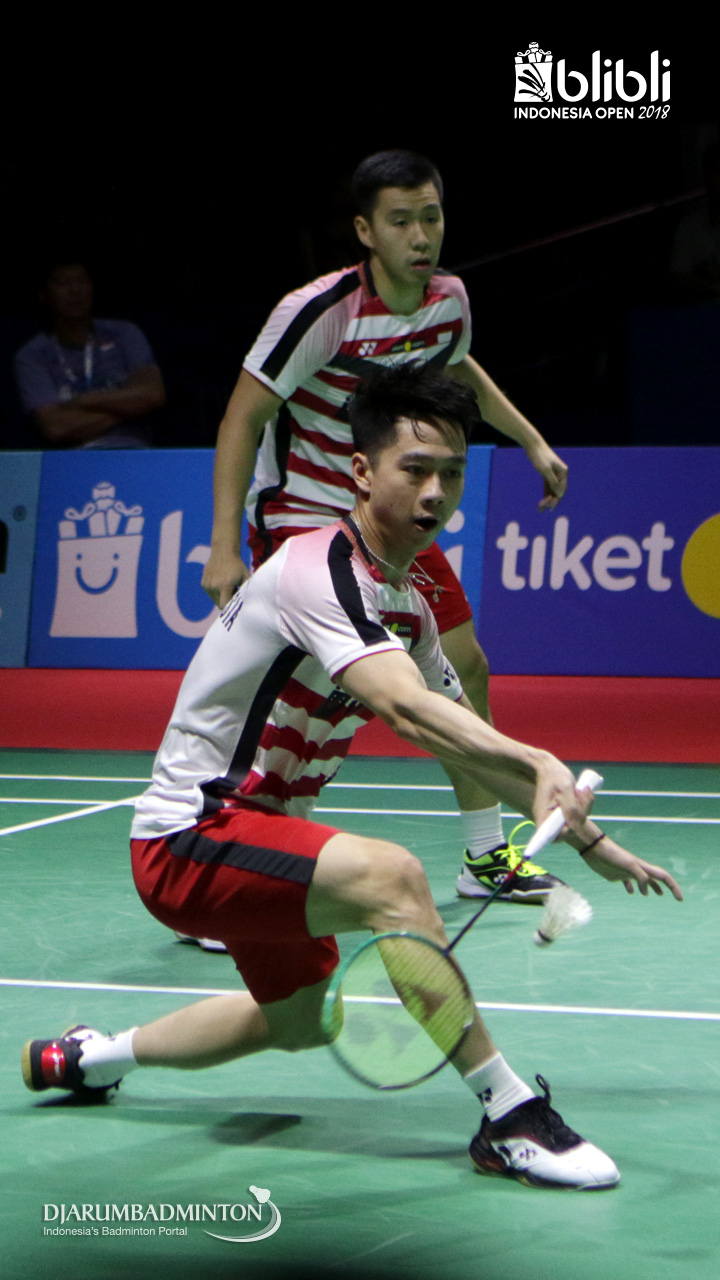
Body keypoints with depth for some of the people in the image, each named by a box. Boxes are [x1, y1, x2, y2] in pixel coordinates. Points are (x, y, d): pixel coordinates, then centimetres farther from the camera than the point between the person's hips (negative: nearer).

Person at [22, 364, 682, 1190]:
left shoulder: (405, 605, 6)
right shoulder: (318, 571, -23)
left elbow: (472, 743, 16)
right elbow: (405, 710, -40)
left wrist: (590, 843, 11)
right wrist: (539, 764, -52)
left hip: (258, 832, 10)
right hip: (187, 840, -10)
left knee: (296, 1018, 28)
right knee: (389, 875, -32)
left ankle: (86, 1056, 47)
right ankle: (508, 1119, -27)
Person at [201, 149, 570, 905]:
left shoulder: (449, 300, -5)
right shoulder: (319, 312, -26)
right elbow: (243, 420, -21)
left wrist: (532, 440, 20)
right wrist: (225, 549, -27)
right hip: (301, 516, -7)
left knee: (466, 670, 12)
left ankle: (485, 856, 29)